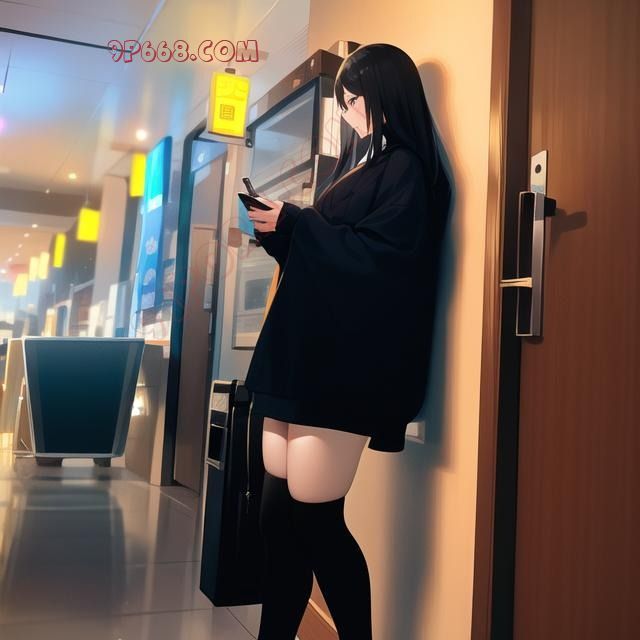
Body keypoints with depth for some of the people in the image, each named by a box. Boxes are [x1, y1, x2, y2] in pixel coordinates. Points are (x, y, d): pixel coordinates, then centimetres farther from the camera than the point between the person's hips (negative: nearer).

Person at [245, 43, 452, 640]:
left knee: (313, 519, -5)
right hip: (305, 354, 9)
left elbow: (383, 256, -17)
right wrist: (280, 229, 11)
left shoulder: (406, 169, -3)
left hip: (345, 362, -9)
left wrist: (294, 222, -11)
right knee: (279, 517, 8)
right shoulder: (361, 166, 25)